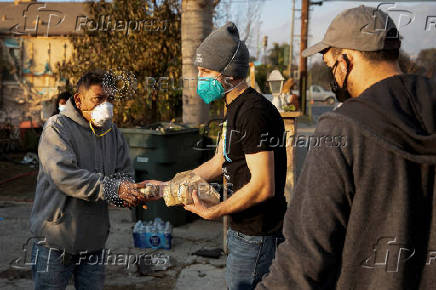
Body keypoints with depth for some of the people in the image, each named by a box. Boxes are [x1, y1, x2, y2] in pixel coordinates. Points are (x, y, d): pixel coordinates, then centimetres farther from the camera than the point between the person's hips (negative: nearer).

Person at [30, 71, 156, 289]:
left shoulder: (112, 133, 9)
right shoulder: (57, 127, -11)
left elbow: (125, 175, 5)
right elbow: (64, 174, -25)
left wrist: (131, 192, -20)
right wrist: (114, 189, -29)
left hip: (95, 240, 5)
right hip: (56, 240, -5)